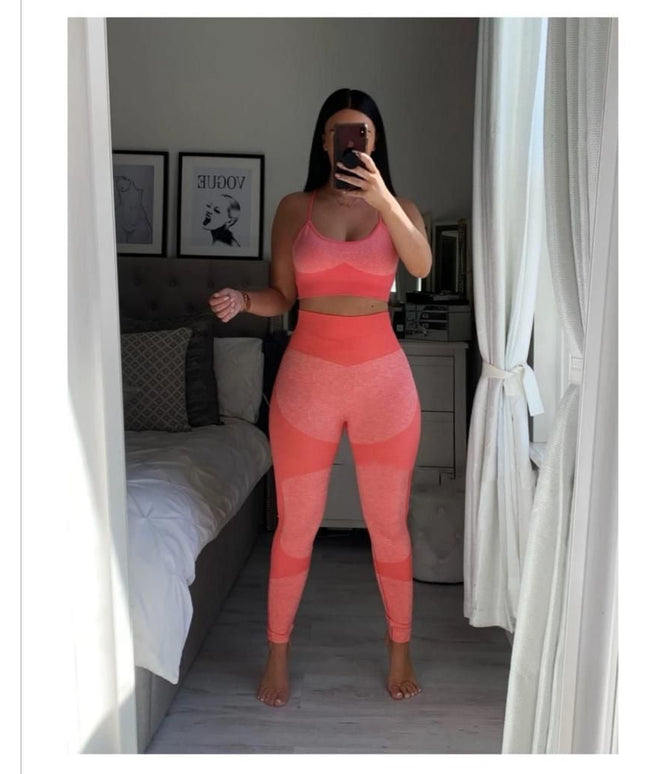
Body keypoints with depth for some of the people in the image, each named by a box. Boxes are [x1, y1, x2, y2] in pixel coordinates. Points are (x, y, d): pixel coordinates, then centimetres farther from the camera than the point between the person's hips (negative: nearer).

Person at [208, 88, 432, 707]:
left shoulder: (399, 207, 5)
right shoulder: (294, 208, 5)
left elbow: (422, 266, -16)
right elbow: (280, 296, 5)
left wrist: (382, 198, -28)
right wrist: (242, 300, -15)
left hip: (383, 377, 0)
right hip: (307, 376, 0)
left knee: (389, 524, 11)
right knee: (295, 524, 9)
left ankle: (400, 646, 32)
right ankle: (278, 651, 30)